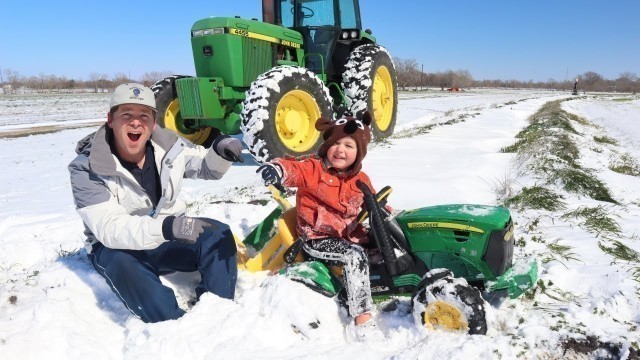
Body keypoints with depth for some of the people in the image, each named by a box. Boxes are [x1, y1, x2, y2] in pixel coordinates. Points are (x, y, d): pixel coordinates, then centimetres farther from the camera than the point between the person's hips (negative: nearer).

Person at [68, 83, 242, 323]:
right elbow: (109, 228, -32)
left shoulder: (167, 145, -9)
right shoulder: (86, 169, -21)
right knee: (122, 265, -37)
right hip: (116, 246, -3)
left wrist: (220, 152, -21)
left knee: (218, 234, -21)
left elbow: (207, 168, 5)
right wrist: (165, 228, -50)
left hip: (169, 235, 4)